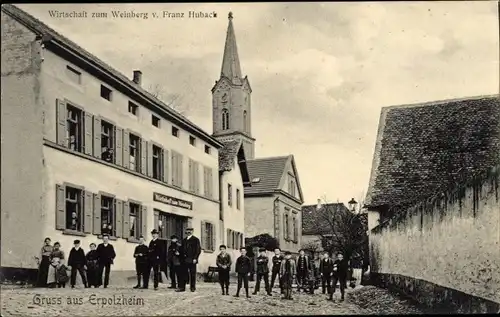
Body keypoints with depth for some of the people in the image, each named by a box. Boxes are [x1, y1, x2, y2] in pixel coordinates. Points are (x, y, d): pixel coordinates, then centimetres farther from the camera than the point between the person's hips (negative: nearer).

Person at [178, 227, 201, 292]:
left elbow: (198, 249, -6)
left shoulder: (195, 240, 0)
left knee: (192, 274, 1)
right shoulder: (184, 240, 16)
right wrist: (182, 257, 3)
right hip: (185, 259, 5)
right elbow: (183, 249, 18)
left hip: (192, 260, -5)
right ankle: (182, 287, 3)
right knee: (184, 274, 2)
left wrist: (195, 258, -12)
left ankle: (193, 287, 8)